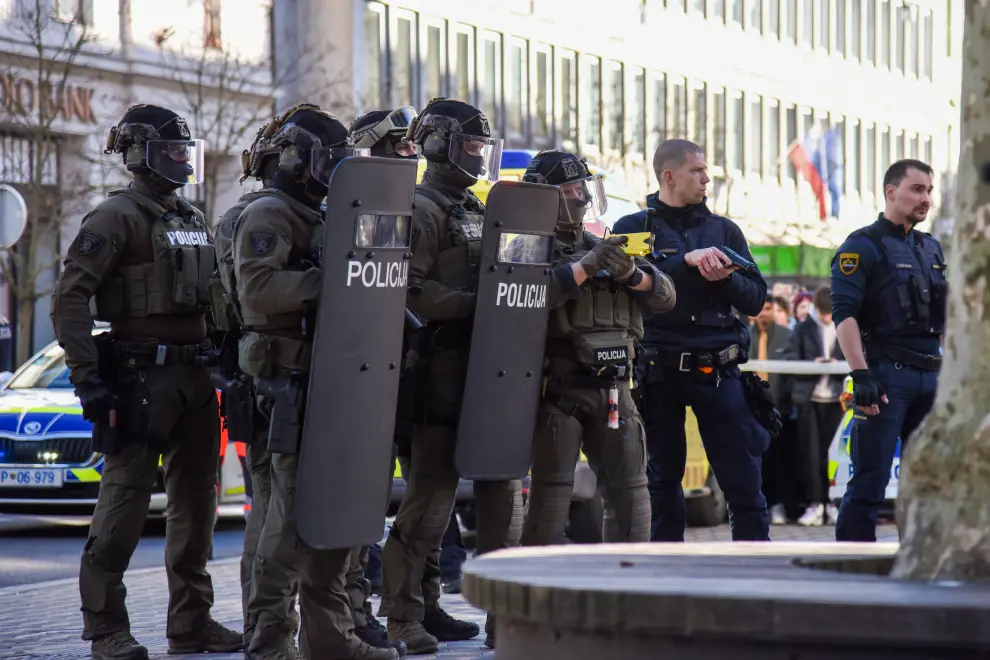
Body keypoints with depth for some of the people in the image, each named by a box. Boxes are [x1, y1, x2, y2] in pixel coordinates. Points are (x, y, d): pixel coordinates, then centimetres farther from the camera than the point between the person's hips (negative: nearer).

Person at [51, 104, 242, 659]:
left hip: (196, 379, 8)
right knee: (125, 503, -7)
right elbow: (70, 297, -14)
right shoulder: (117, 218, -7)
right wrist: (88, 377, -19)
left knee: (197, 501, 11)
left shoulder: (194, 220, 17)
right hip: (141, 378, -8)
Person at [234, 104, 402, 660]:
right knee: (296, 507, -11)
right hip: (294, 380, -10)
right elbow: (257, 287, -23)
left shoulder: (323, 220, 23)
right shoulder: (268, 217, -7)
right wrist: (324, 280, -26)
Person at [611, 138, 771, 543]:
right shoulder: (633, 228, 6)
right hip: (659, 370, -2)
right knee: (663, 483, 5)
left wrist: (725, 278, -8)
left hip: (718, 371, 2)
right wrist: (688, 261, -18)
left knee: (744, 483, -4)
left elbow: (755, 299, 11)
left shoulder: (724, 230, 14)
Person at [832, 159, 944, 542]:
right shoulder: (862, 246, -5)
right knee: (869, 482, -9)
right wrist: (861, 374, -22)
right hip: (886, 375, -7)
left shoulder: (932, 249, 18)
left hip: (931, 377, 7)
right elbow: (844, 313, -13)